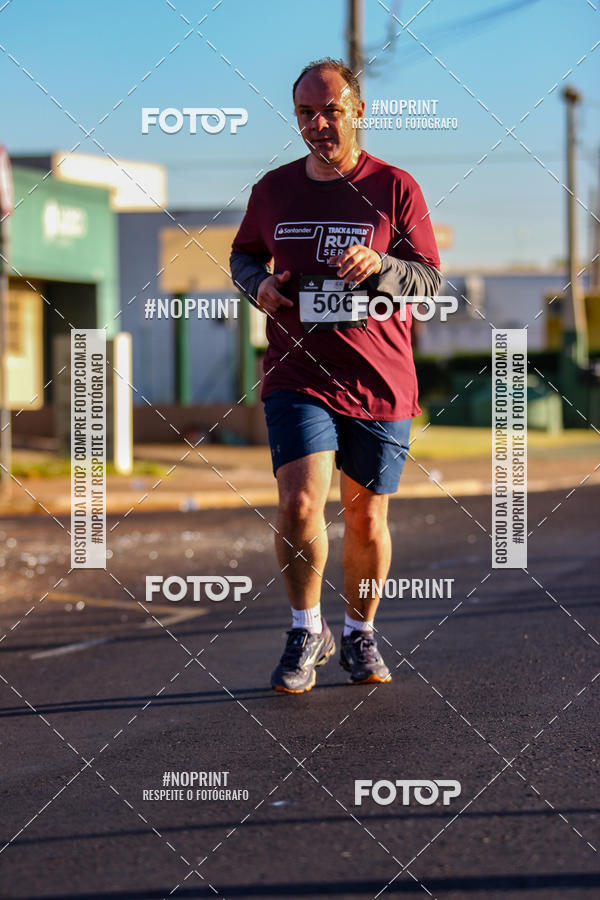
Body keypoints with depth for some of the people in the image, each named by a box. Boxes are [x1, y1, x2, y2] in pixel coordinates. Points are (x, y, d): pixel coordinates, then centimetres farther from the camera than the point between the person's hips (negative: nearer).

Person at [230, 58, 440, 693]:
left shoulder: (394, 188, 0)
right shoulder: (273, 190, 7)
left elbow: (429, 281, -2)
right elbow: (244, 254, 23)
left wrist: (379, 266, -22)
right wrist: (258, 284, 0)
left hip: (380, 381, 0)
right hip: (297, 376, 1)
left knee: (366, 519, 7)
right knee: (299, 503, -17)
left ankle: (360, 636, 28)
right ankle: (307, 633, 2)